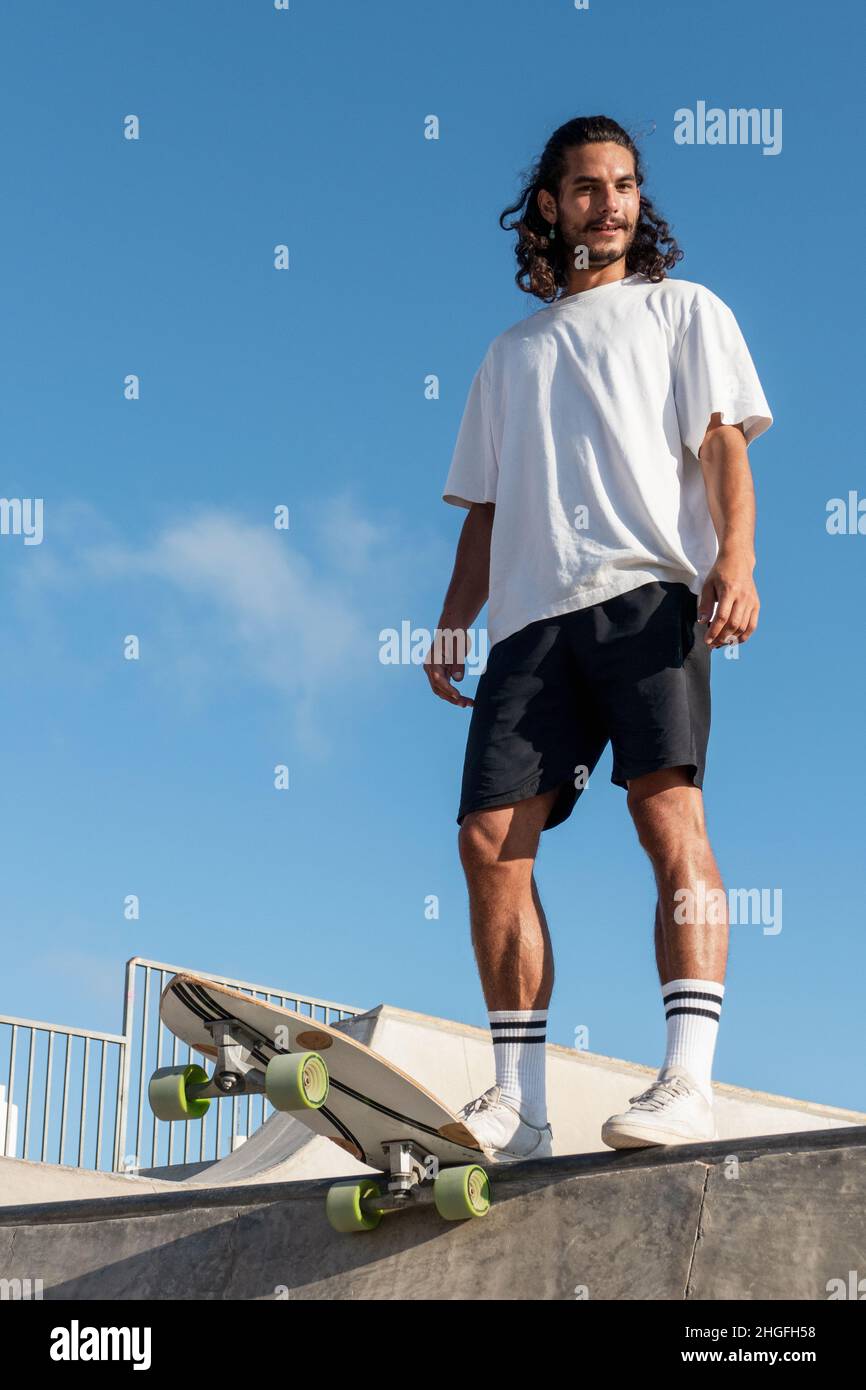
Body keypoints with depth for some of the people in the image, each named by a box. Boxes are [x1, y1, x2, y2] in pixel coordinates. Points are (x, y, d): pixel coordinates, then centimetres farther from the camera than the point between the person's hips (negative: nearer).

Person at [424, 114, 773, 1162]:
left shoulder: (684, 310, 19)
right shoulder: (510, 352, 29)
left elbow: (723, 441, 5)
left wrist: (735, 557, -13)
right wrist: (454, 618, 12)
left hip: (647, 590, -4)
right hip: (532, 612, 4)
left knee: (666, 807, -20)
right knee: (492, 837, -9)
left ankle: (688, 1081, -24)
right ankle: (518, 1103, -6)